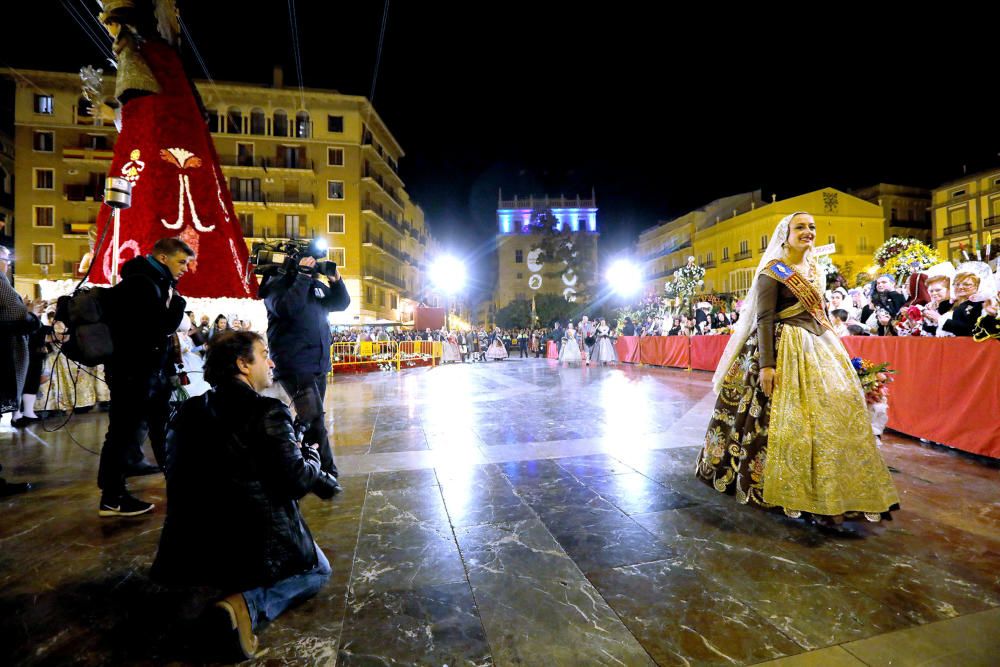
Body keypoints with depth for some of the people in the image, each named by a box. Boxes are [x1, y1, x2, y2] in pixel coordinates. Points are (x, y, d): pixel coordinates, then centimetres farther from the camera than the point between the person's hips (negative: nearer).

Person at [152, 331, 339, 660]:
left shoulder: (186, 412, 2)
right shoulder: (268, 413, -20)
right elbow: (296, 481, -20)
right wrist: (312, 456, 1)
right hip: (259, 544, -9)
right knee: (318, 570, 17)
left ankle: (231, 584, 15)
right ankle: (247, 604, -7)